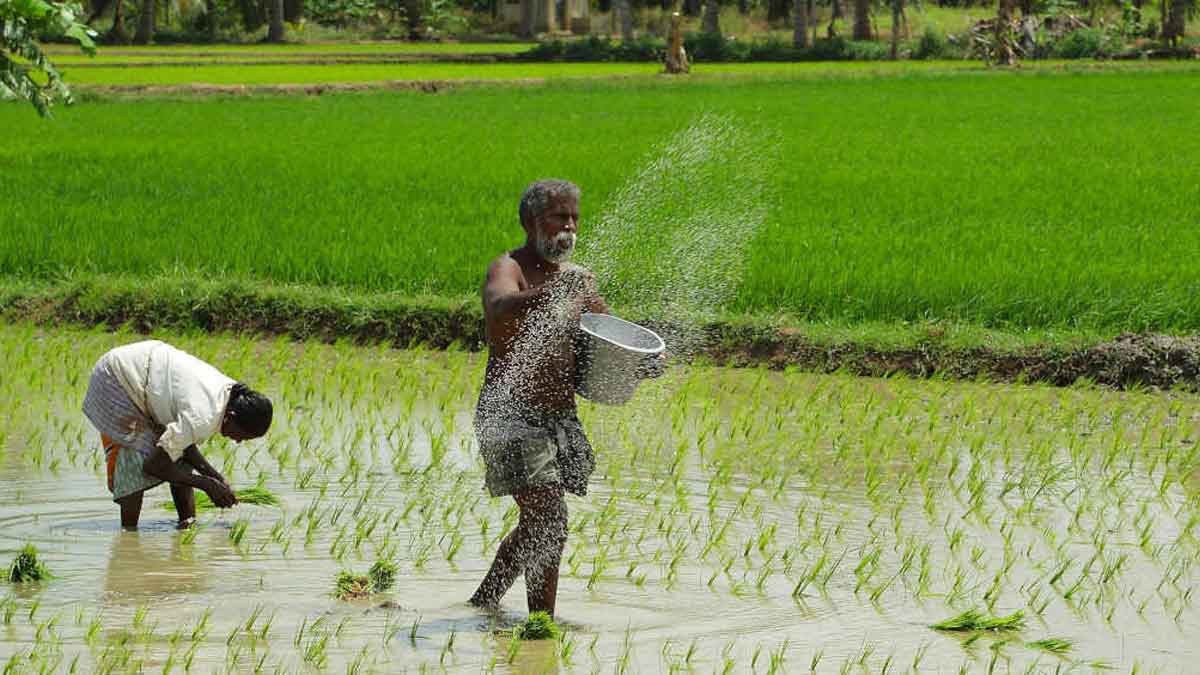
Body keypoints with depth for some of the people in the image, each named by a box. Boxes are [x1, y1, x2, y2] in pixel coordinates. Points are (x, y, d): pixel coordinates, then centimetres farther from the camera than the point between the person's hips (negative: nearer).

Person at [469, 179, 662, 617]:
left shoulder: (579, 281, 13)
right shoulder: (508, 269, -10)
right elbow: (500, 309, -34)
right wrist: (553, 291, -51)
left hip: (560, 417, 8)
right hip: (511, 415, -8)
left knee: (535, 528, 17)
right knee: (550, 521, -18)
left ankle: (482, 602, 35)